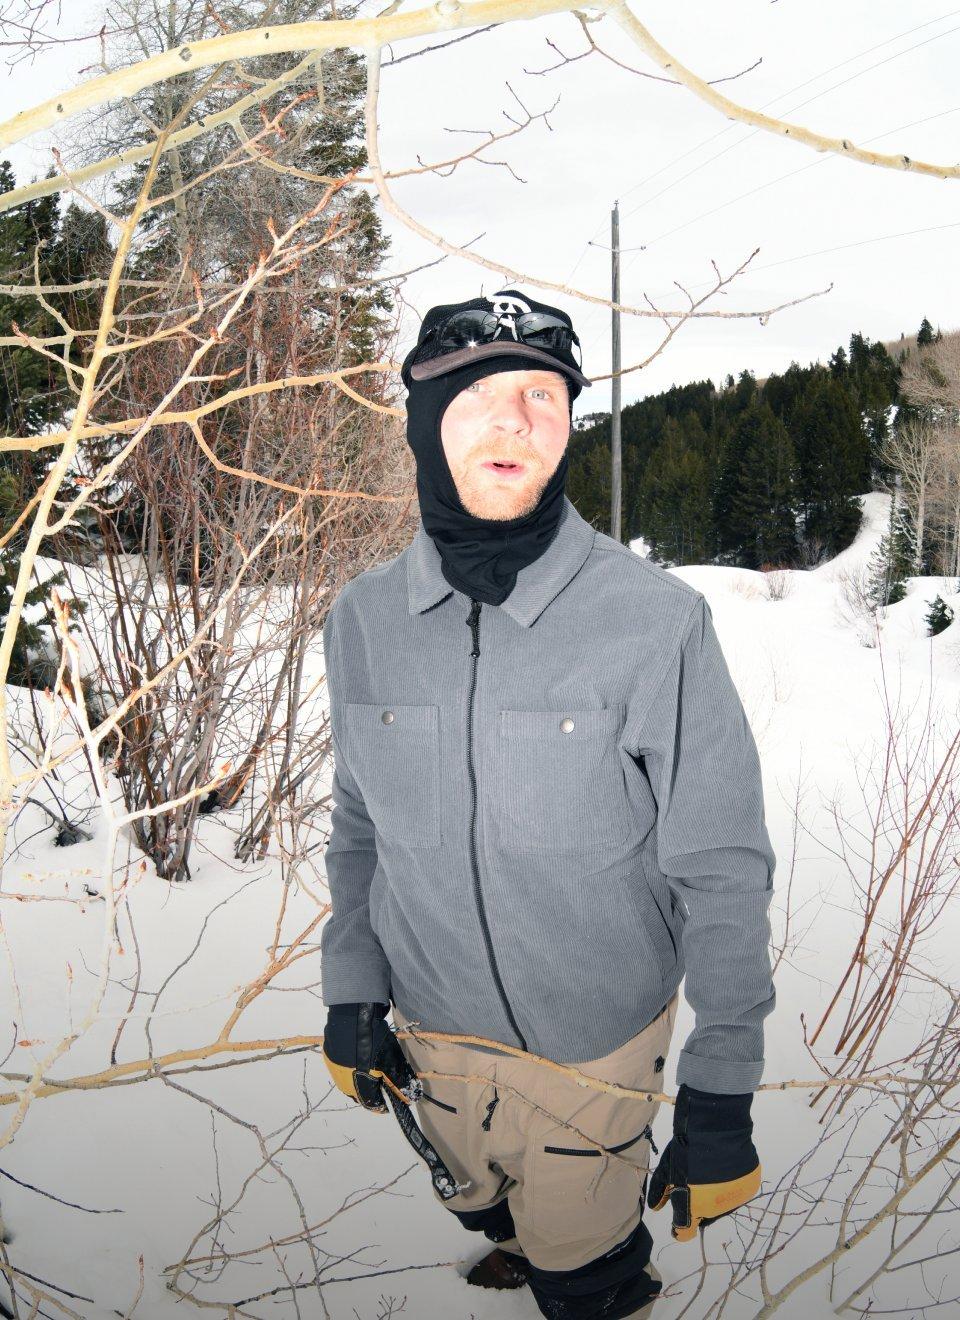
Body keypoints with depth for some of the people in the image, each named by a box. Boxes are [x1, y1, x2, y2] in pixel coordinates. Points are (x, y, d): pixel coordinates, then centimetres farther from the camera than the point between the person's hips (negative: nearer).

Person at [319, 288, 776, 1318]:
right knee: (485, 1202, 29)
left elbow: (720, 873, -16)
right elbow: (358, 825, 5)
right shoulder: (362, 619, -9)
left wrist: (720, 1097, -14)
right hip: (432, 1029, 4)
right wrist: (351, 992, 6)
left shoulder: (655, 620, -22)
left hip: (596, 1042, -4)